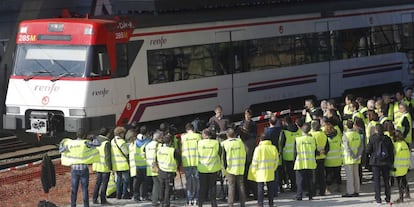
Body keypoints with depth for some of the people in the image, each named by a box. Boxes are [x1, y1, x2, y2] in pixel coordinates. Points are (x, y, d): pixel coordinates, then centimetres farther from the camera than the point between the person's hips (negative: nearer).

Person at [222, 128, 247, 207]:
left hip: (230, 168, -2)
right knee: (241, 185, 9)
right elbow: (244, 155, 8)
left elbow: (223, 157, -6)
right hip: (240, 168, 2)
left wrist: (224, 168, 2)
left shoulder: (224, 144, -9)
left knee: (231, 186, 1)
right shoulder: (240, 142, 0)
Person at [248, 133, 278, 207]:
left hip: (260, 173, -4)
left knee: (260, 188, 2)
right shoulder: (274, 148, 1)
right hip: (270, 173, 4)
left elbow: (255, 161, -8)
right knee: (271, 188, 12)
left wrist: (254, 171, 4)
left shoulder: (258, 148, -11)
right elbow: (276, 160, 8)